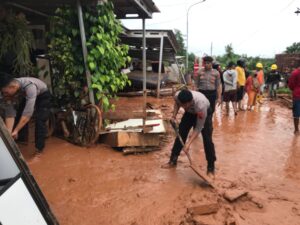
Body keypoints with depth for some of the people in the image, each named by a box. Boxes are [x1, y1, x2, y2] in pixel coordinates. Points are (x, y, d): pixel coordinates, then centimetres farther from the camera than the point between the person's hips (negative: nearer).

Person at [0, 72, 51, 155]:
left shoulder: (29, 86, -44)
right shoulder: (9, 92, -25)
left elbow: (28, 112, -46)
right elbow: (10, 114, -24)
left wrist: (16, 130, -46)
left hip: (43, 95, -5)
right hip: (26, 96, 6)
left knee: (40, 120, -19)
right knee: (18, 118, -1)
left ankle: (39, 149, -10)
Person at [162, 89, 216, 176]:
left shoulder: (201, 104, -46)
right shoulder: (177, 96, -34)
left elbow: (199, 127, -35)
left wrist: (188, 143, -39)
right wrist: (174, 116, -16)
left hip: (205, 112, -4)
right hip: (190, 112, 4)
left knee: (207, 139, -14)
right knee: (180, 134, 1)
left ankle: (211, 168, 1)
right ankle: (173, 161, 17)